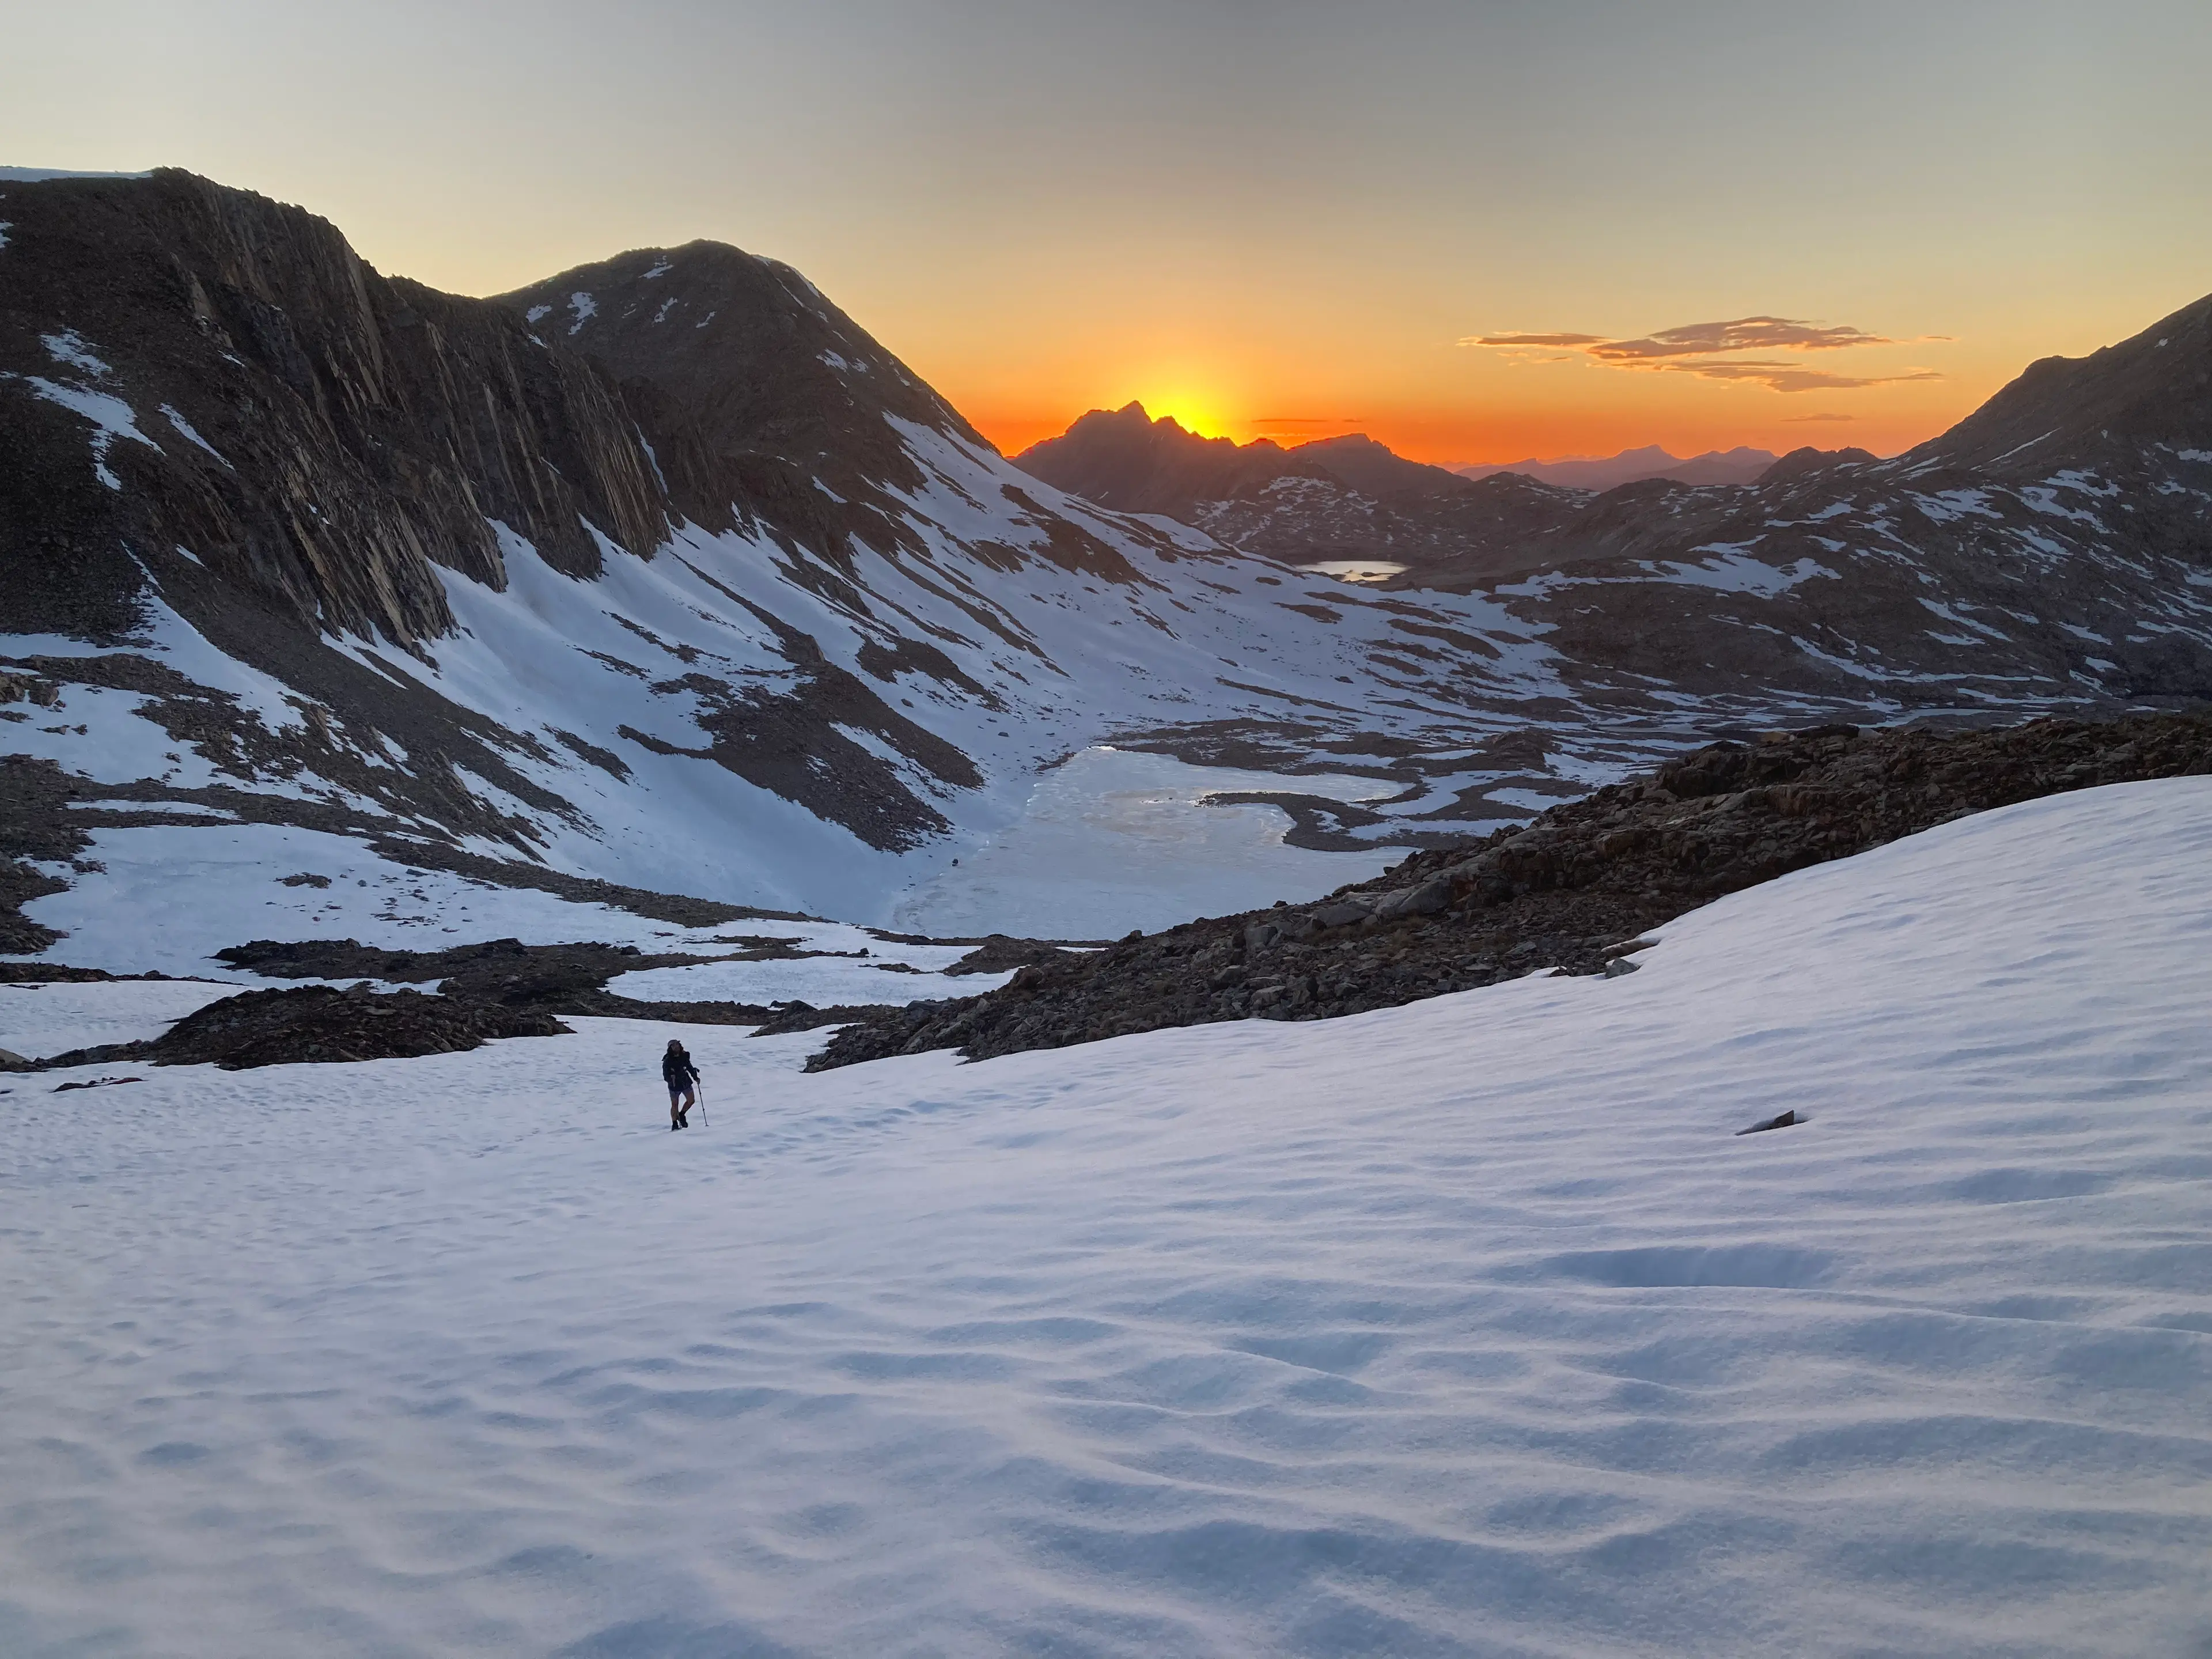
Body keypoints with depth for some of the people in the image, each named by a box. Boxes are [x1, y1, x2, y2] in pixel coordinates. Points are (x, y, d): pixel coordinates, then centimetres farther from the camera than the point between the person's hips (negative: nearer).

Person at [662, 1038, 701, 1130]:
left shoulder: (684, 1056, 0)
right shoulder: (668, 1060, -14)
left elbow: (689, 1067, 13)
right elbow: (666, 1076, -14)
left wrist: (695, 1077, 7)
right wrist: (671, 1079, -33)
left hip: (686, 1083, 4)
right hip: (674, 1085, -4)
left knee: (691, 1100, 2)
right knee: (675, 1105, 2)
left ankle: (682, 1114, 27)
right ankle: (674, 1123, 19)